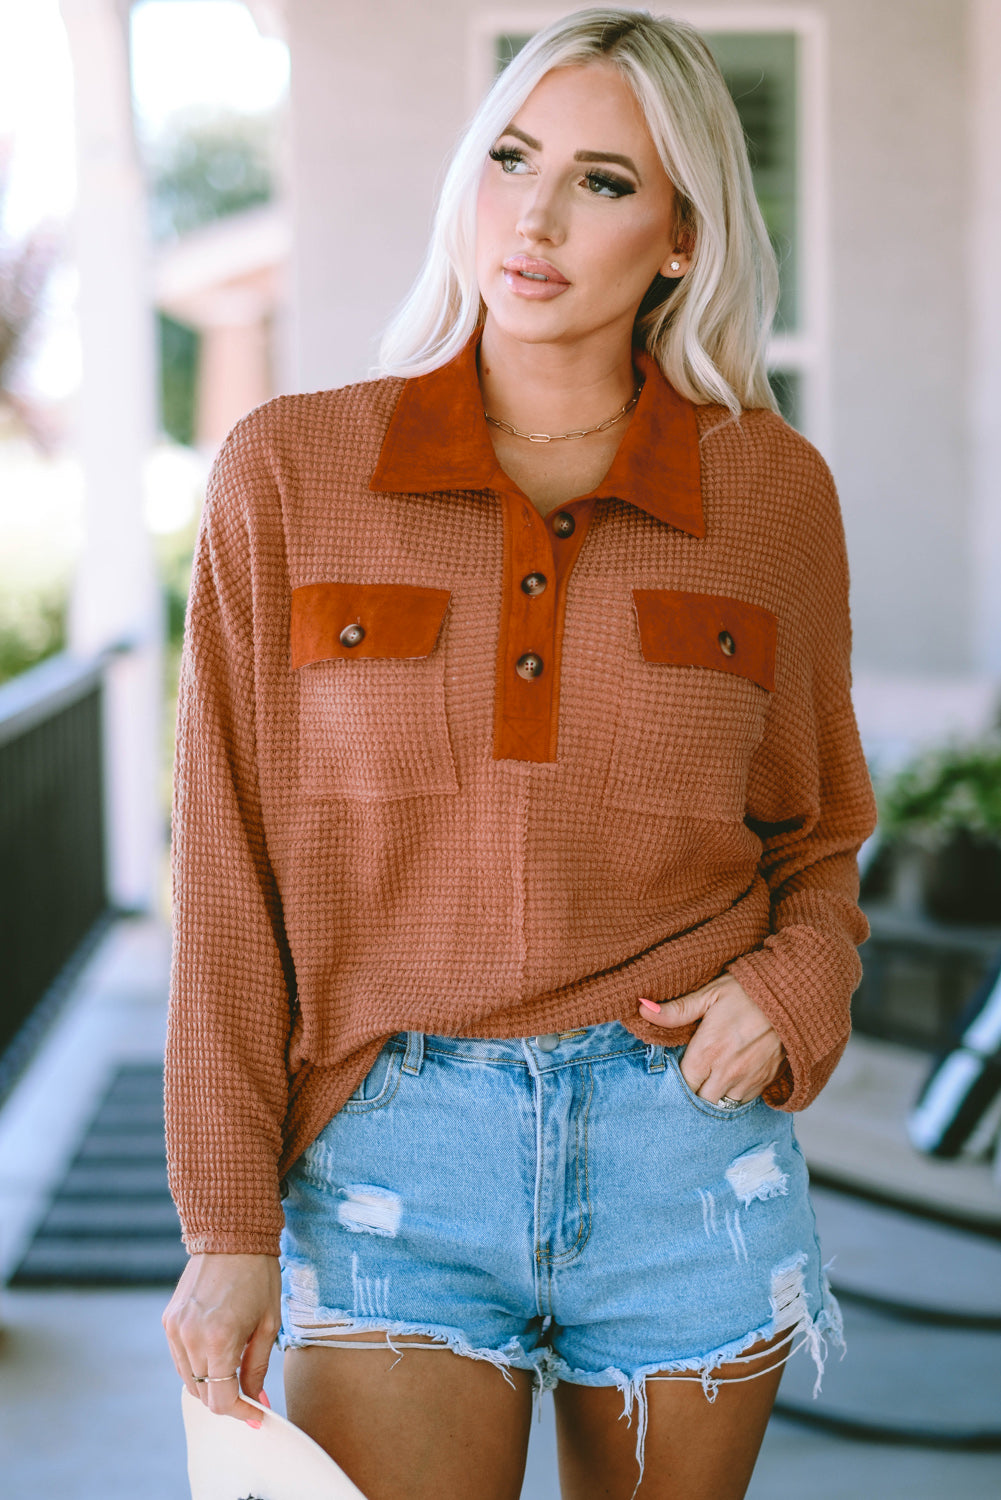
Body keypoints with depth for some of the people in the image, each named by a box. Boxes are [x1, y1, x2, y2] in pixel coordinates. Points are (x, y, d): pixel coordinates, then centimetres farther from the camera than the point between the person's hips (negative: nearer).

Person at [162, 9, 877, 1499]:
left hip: (686, 1145, 1)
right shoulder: (290, 472, -2)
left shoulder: (771, 490, 1)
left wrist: (790, 988, -7)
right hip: (391, 1158, -1)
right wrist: (227, 1223, -3)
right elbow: (231, 871, -1)